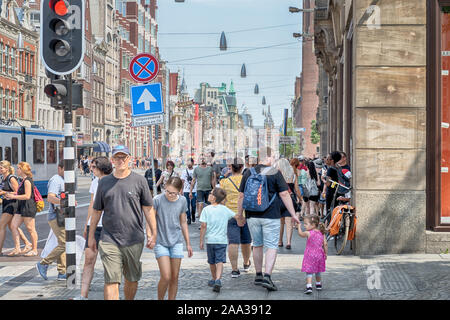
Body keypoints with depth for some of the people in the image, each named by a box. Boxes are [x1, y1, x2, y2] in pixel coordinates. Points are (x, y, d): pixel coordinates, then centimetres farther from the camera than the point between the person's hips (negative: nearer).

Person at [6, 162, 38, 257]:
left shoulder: (27, 181, -14)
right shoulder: (24, 180, 17)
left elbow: (27, 196, -21)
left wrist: (13, 196, -17)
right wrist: (12, 194, 14)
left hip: (28, 207, -10)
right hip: (22, 207, 10)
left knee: (30, 229, -2)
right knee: (13, 226, 5)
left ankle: (34, 250, 6)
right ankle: (17, 248, 8)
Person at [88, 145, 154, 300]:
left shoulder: (139, 181, 3)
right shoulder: (104, 182, 8)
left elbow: (148, 209, 5)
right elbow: (96, 211, 15)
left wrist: (154, 233, 1)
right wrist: (91, 236, 16)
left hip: (134, 240, 0)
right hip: (109, 240, 0)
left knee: (132, 280, 12)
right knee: (111, 281, -8)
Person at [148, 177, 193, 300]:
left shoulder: (182, 201, 2)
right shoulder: (157, 200, -10)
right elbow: (150, 221, -8)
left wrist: (188, 243, 16)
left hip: (176, 242, 3)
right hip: (160, 242, -3)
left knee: (174, 277, 4)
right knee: (166, 277, -11)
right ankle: (160, 299, 11)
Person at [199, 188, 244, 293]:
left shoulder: (206, 209, -5)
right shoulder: (225, 209, 3)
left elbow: (204, 226, -9)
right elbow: (237, 216, 13)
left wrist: (201, 241, -3)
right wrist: (241, 222, 36)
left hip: (210, 240, 0)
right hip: (222, 240, 0)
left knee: (212, 262, 16)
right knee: (220, 261, -5)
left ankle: (214, 279, 32)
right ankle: (217, 280, -23)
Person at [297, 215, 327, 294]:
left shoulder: (308, 233, -12)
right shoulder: (321, 233, 2)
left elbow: (300, 233, 6)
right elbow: (325, 244, 2)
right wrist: (326, 253, 13)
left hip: (310, 255, -5)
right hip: (319, 254, 5)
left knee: (309, 272, -4)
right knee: (318, 271, 23)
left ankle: (309, 287, -17)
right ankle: (318, 285, 37)